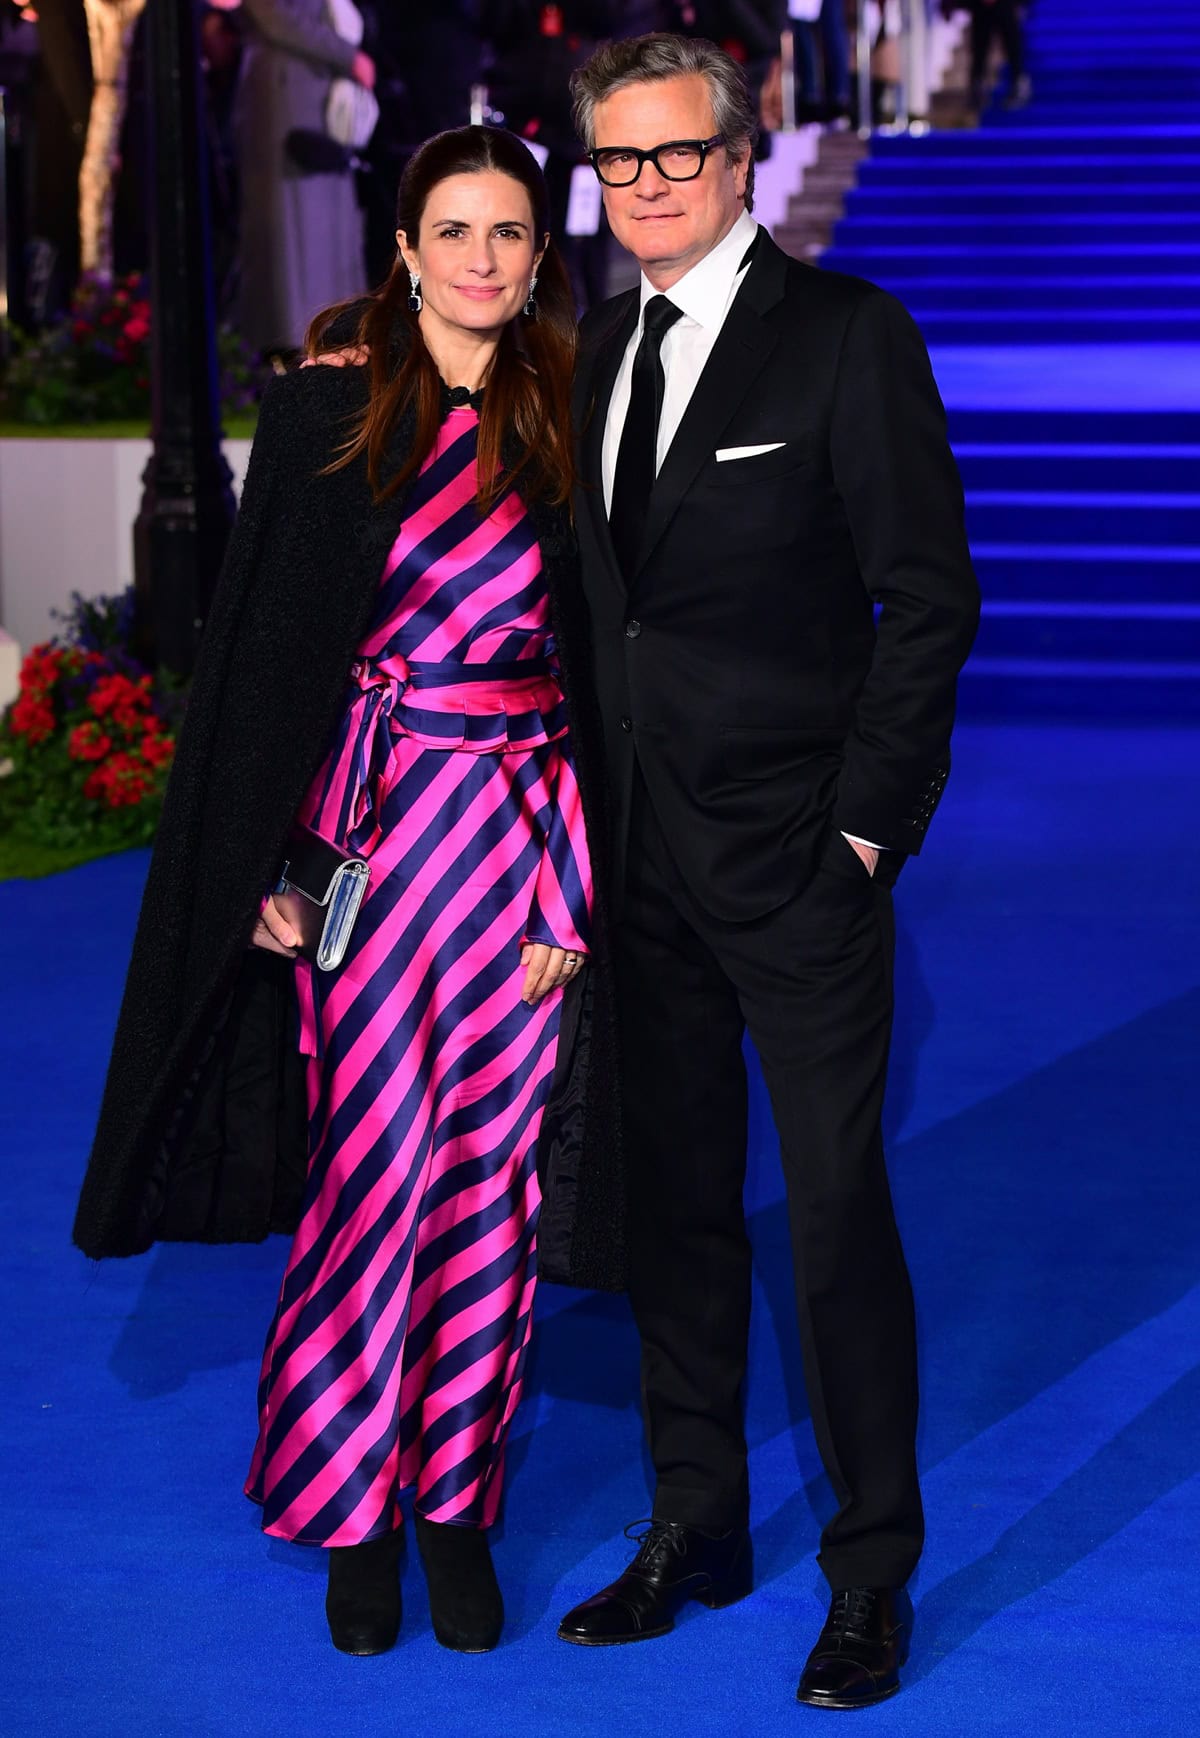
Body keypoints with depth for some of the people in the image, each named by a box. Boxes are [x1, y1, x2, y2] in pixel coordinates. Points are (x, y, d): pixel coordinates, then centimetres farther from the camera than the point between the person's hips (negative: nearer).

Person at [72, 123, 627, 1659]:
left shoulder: (560, 425, 7)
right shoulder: (329, 408, -2)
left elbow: (590, 656, 8)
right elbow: (266, 642, -2)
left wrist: (574, 891, 2)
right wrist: (272, 858, -7)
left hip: (528, 827, 3)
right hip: (378, 822, -3)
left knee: (492, 1174, 6)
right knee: (373, 1165, -1)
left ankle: (459, 1500, 18)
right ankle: (353, 1503, 14)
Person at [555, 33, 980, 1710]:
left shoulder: (848, 333, -6)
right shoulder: (597, 354, 12)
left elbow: (929, 593, -8)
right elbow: (598, 604, 14)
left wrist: (870, 818, -12)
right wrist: (588, 808, 6)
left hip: (796, 859, -6)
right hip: (637, 856, 6)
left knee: (839, 1216, -1)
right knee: (676, 1200, 14)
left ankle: (874, 1573, 12)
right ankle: (696, 1530, 27)